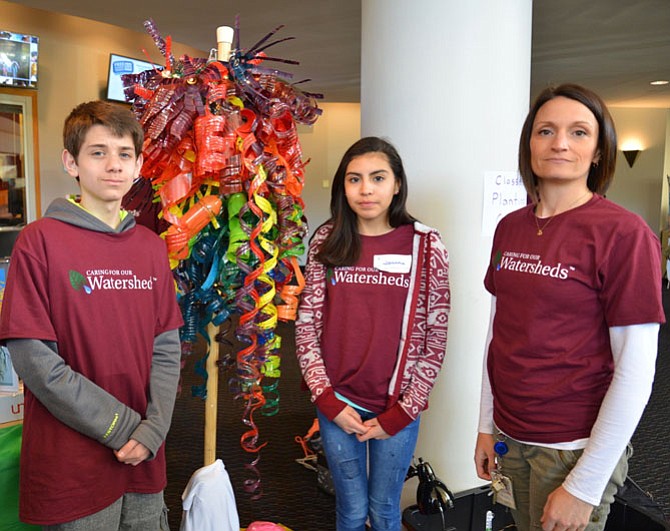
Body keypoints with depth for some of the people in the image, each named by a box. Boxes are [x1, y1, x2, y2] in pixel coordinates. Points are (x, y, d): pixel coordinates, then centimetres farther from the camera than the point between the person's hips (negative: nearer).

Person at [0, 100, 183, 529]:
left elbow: (166, 347, 4)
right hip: (70, 468, -4)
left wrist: (153, 429, -8)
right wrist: (121, 426, -13)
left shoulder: (152, 247, 6)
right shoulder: (41, 240, -9)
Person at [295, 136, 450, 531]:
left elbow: (435, 340, -5)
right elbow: (306, 328, 0)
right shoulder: (327, 243, -2)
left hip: (397, 408, -1)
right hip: (337, 404, 1)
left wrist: (400, 413, -8)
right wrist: (328, 400, -6)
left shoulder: (427, 246, -7)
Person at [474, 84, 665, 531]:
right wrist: (486, 426, 9)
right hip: (509, 439, 5)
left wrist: (584, 486, -14)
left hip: (576, 449, -5)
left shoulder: (623, 233, -15)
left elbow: (635, 373, -16)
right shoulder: (510, 228, 2)